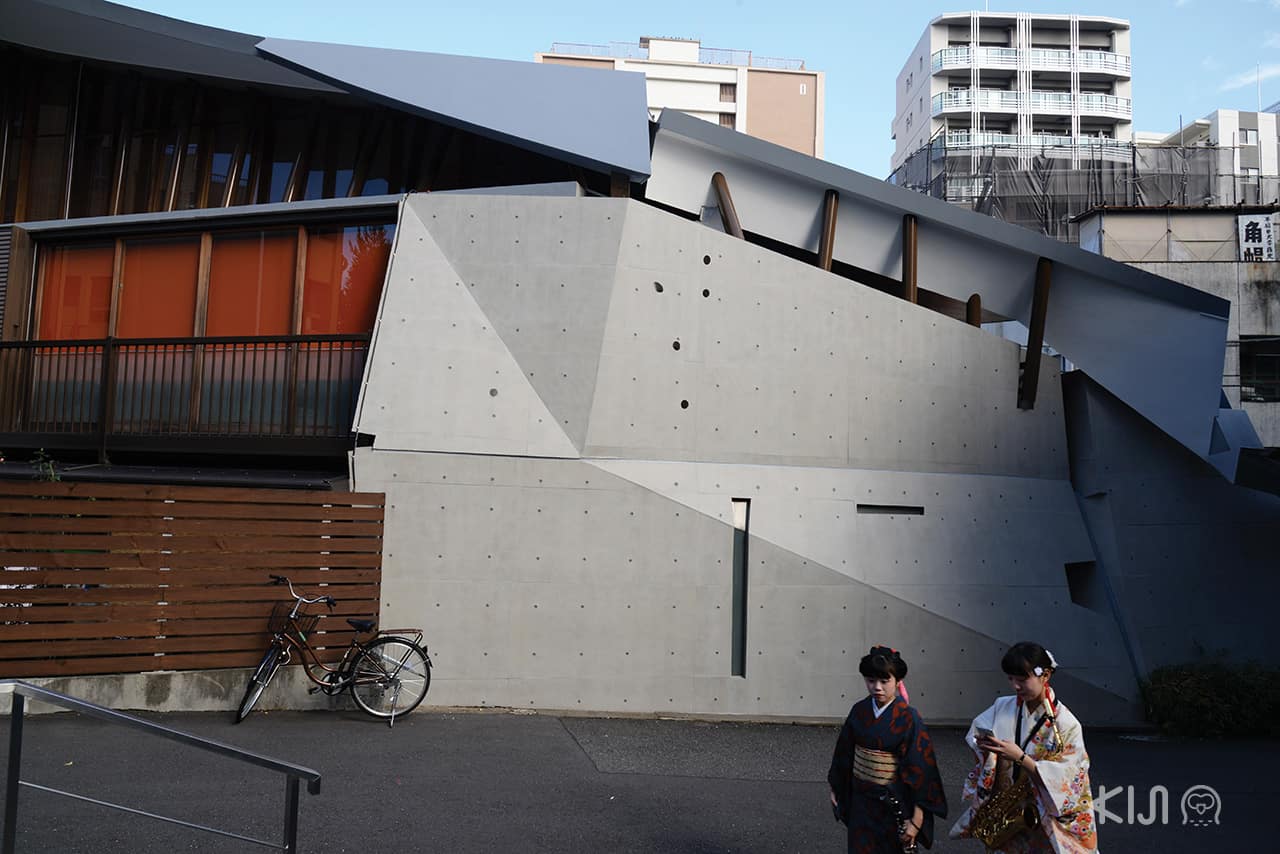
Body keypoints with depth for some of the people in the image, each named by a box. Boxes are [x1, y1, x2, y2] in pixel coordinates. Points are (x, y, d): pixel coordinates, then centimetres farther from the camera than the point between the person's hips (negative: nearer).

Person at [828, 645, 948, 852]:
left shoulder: (908, 719, -17)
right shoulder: (859, 711, -4)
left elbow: (921, 770, -16)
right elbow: (844, 752, 8)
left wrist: (916, 820, -18)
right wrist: (835, 788, 14)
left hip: (894, 804, -3)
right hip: (861, 799, 4)